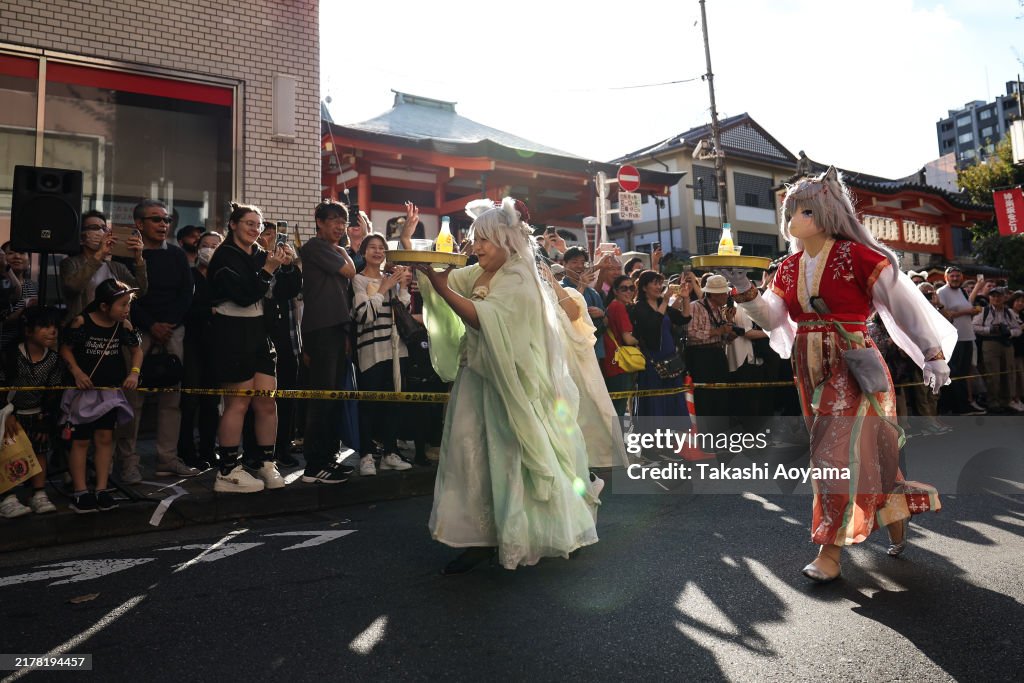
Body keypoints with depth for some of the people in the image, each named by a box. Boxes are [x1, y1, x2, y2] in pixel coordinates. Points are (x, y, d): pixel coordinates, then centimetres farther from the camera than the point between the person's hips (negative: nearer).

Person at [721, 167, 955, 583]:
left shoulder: (857, 256, -10)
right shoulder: (789, 268, 8)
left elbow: (906, 303, -9)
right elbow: (772, 317, 7)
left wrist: (934, 355, -11)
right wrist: (745, 291, -10)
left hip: (854, 370, -6)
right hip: (811, 373, 6)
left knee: (841, 453, -5)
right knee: (864, 451, 16)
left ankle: (831, 552, 4)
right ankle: (895, 519, 37)